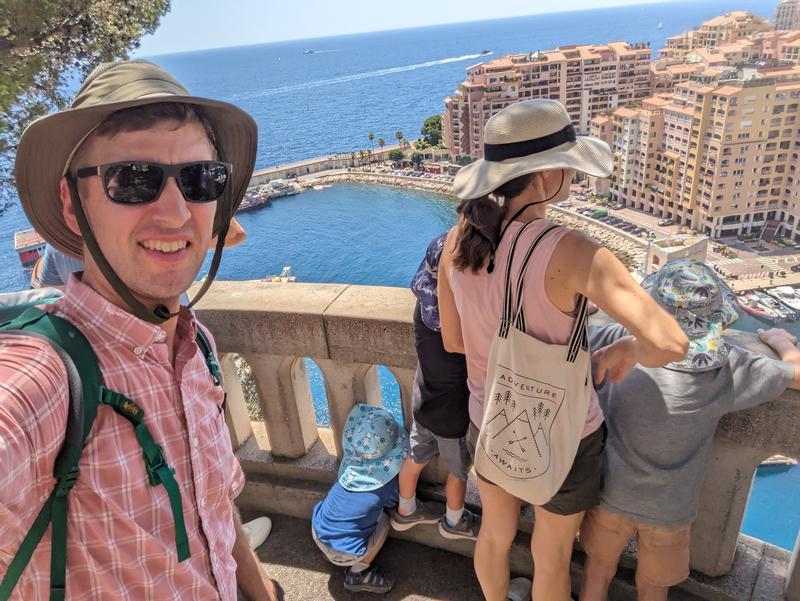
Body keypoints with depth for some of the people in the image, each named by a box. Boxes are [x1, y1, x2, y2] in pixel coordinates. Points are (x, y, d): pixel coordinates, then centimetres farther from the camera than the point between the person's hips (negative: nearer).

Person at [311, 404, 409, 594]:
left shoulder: (350, 462, -8)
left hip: (318, 533, 5)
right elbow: (397, 503, 4)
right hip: (344, 553, -4)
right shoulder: (391, 482, -17)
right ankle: (357, 574, 13)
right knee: (384, 519, 14)